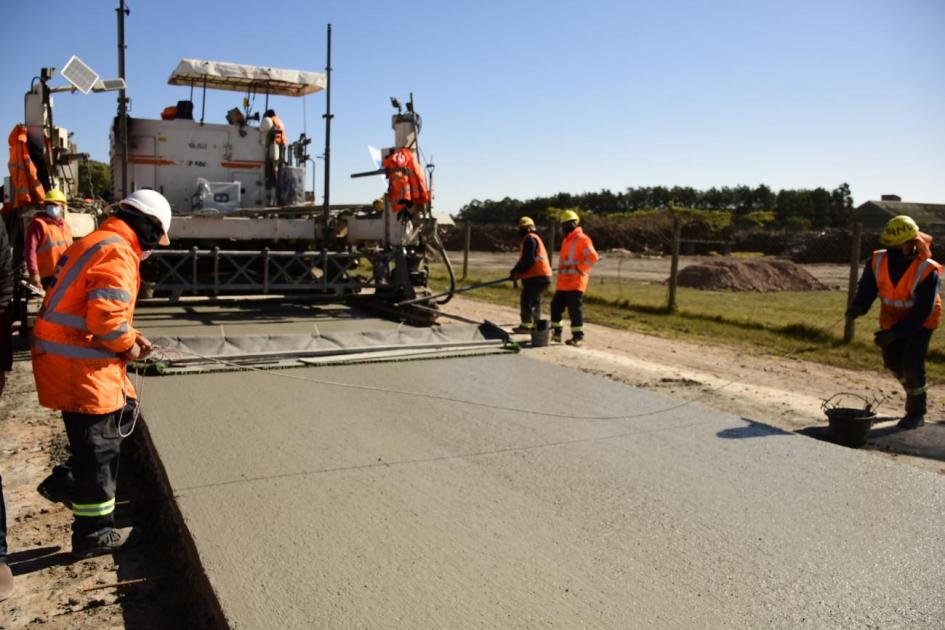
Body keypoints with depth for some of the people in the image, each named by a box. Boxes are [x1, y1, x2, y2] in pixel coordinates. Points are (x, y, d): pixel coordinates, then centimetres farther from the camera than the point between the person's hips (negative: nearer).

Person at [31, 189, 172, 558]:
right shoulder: (117, 253, -19)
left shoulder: (98, 243, 14)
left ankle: (78, 474, 31)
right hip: (78, 366, -10)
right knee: (99, 448, 1)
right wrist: (128, 345, -10)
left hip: (69, 358, 10)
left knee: (124, 409, 25)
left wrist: (130, 335, 11)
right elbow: (105, 317, -28)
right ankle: (92, 535, 15)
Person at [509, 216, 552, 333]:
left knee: (526, 301, -8)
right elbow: (523, 259, 23)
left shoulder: (530, 239, -10)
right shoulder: (534, 238, 24)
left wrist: (517, 272, -12)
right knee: (535, 301, 14)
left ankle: (526, 325, -7)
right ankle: (535, 324, 18)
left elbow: (528, 260, -19)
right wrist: (516, 271, 13)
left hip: (537, 276, -11)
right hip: (541, 276, 11)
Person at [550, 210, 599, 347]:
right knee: (556, 306, 11)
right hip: (563, 282, 9)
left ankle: (578, 337, -2)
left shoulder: (582, 239, -9)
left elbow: (593, 257, -19)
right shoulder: (566, 240, 19)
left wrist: (579, 268, -16)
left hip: (575, 282, -9)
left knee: (575, 309, -8)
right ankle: (556, 333, 24)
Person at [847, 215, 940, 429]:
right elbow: (866, 289, -16)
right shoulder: (877, 261, -17)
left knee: (912, 364, -11)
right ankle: (915, 391, 45)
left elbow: (922, 311, -30)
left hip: (920, 323, -5)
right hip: (892, 320, 5)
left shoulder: (927, 271, -29)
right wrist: (858, 306, -39)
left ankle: (917, 413, 8)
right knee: (893, 362, 14)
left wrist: (895, 332, -37)